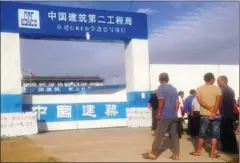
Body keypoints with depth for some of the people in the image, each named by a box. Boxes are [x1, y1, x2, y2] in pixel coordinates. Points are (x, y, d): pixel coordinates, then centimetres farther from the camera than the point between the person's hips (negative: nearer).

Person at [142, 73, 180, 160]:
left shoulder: (161, 87, -5)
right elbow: (177, 102, 14)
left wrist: (159, 112, -11)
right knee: (174, 135, 8)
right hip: (174, 116, 6)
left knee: (159, 135, -1)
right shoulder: (174, 88, 15)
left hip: (165, 116, -6)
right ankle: (176, 155, 8)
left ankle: (153, 154, 5)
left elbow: (161, 100, -17)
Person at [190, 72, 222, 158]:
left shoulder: (199, 89, 1)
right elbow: (218, 102, -14)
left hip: (205, 115, 2)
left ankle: (198, 151, 14)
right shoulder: (217, 88, -4)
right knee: (215, 134, 6)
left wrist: (210, 109, -11)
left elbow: (200, 101, -10)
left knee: (202, 134, 10)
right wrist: (213, 112, -16)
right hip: (216, 115, -1)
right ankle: (212, 153, 5)